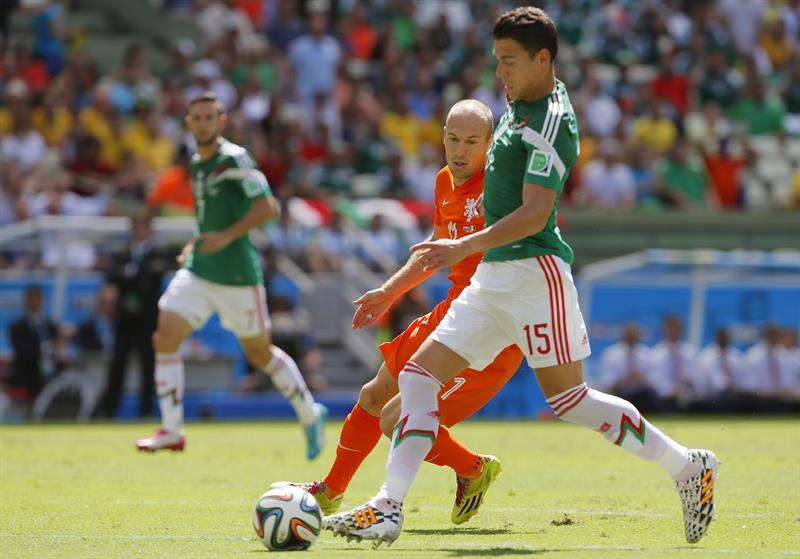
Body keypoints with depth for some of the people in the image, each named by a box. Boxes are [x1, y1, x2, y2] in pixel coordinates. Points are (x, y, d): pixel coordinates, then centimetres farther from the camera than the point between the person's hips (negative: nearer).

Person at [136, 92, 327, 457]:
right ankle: (171, 432, -5)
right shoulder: (196, 163, 12)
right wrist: (196, 244, 15)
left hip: (238, 275, -7)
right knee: (165, 337, -9)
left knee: (259, 352, 6)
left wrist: (226, 236, -23)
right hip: (198, 271, 7)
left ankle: (311, 415, 28)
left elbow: (268, 207, -18)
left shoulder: (234, 159, -13)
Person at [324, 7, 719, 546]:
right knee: (419, 374, -1)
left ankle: (688, 467, 6)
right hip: (493, 278, 10)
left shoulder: (551, 122, -14)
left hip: (534, 270, -9)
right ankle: (388, 508, -7)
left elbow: (535, 214, -22)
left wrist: (465, 247, -29)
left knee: (567, 397, -7)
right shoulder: (522, 103, 13)